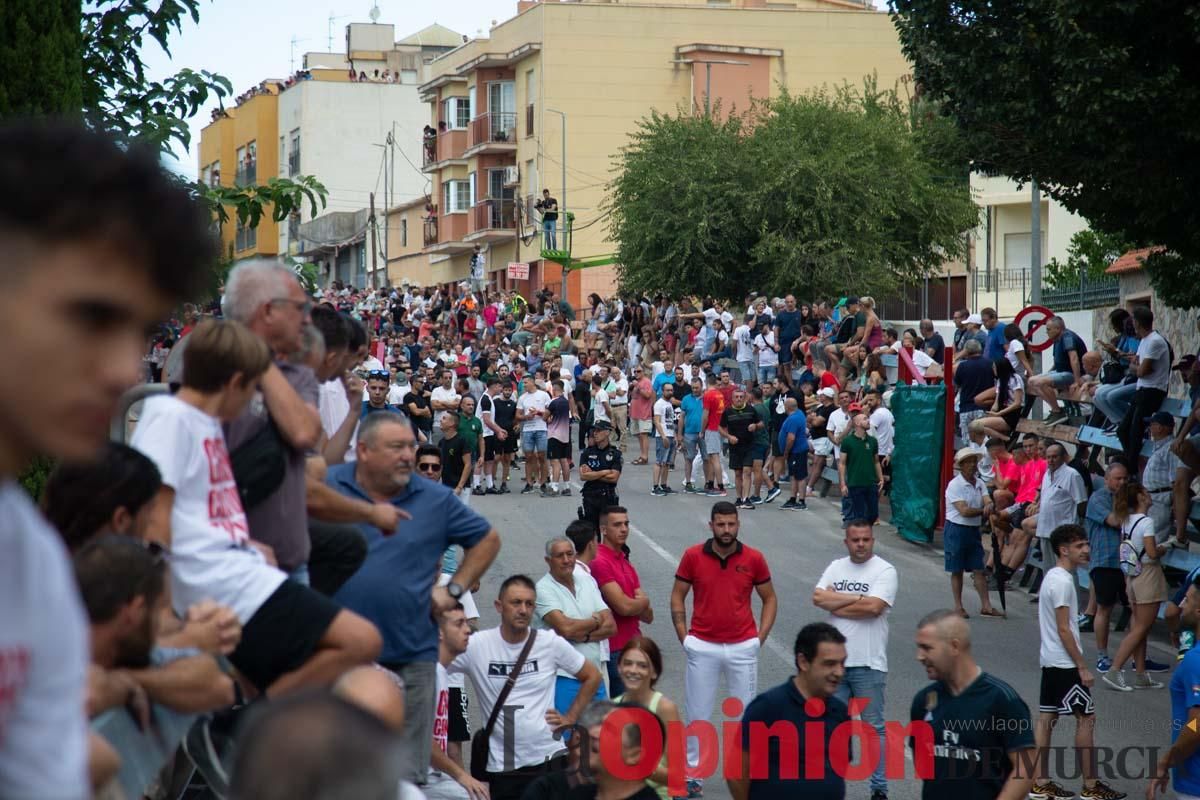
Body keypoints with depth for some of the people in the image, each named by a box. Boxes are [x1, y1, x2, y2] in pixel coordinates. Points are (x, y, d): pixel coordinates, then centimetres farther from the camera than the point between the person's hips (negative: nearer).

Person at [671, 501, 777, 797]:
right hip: (703, 647, 0)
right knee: (698, 714, 7)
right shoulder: (693, 556, -3)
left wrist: (760, 637, 0)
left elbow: (769, 598, 8)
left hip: (742, 647, 0)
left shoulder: (753, 559, -3)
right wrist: (684, 637, -2)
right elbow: (677, 597, 5)